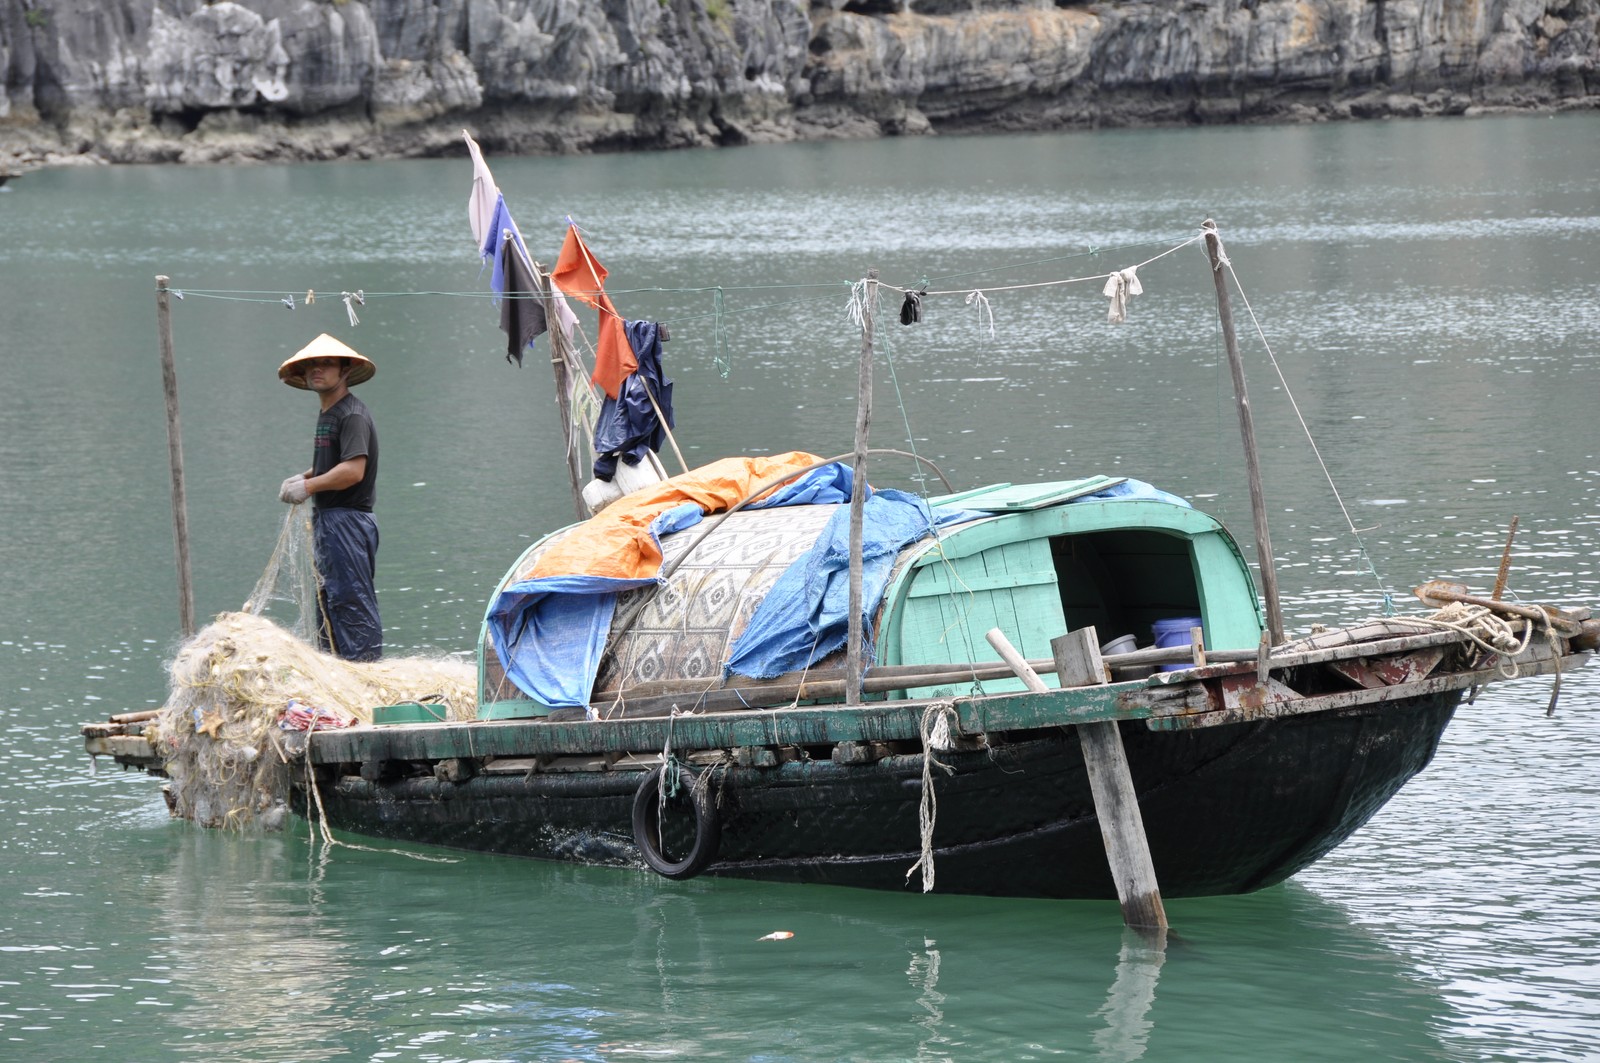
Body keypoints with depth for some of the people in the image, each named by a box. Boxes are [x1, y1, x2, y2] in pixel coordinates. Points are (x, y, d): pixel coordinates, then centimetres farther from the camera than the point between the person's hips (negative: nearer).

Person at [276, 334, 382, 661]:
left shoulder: (352, 414, -14)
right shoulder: (327, 414, 17)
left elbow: (353, 470, -24)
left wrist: (309, 486, -18)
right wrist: (304, 477, 12)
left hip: (348, 520, -11)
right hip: (328, 520, 11)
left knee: (351, 598, -11)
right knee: (328, 600, 14)